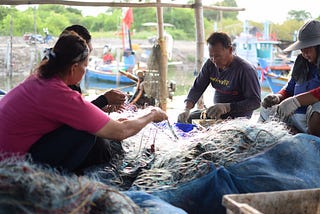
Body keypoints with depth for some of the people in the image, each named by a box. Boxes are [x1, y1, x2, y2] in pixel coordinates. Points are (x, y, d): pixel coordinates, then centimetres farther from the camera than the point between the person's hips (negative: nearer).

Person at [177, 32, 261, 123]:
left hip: (237, 118, -7)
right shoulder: (210, 64, 0)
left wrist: (227, 107, -35)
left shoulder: (245, 70, -20)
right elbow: (197, 88, -1)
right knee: (183, 120, 0)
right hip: (216, 113, 7)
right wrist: (186, 109, -20)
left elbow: (255, 102, -22)